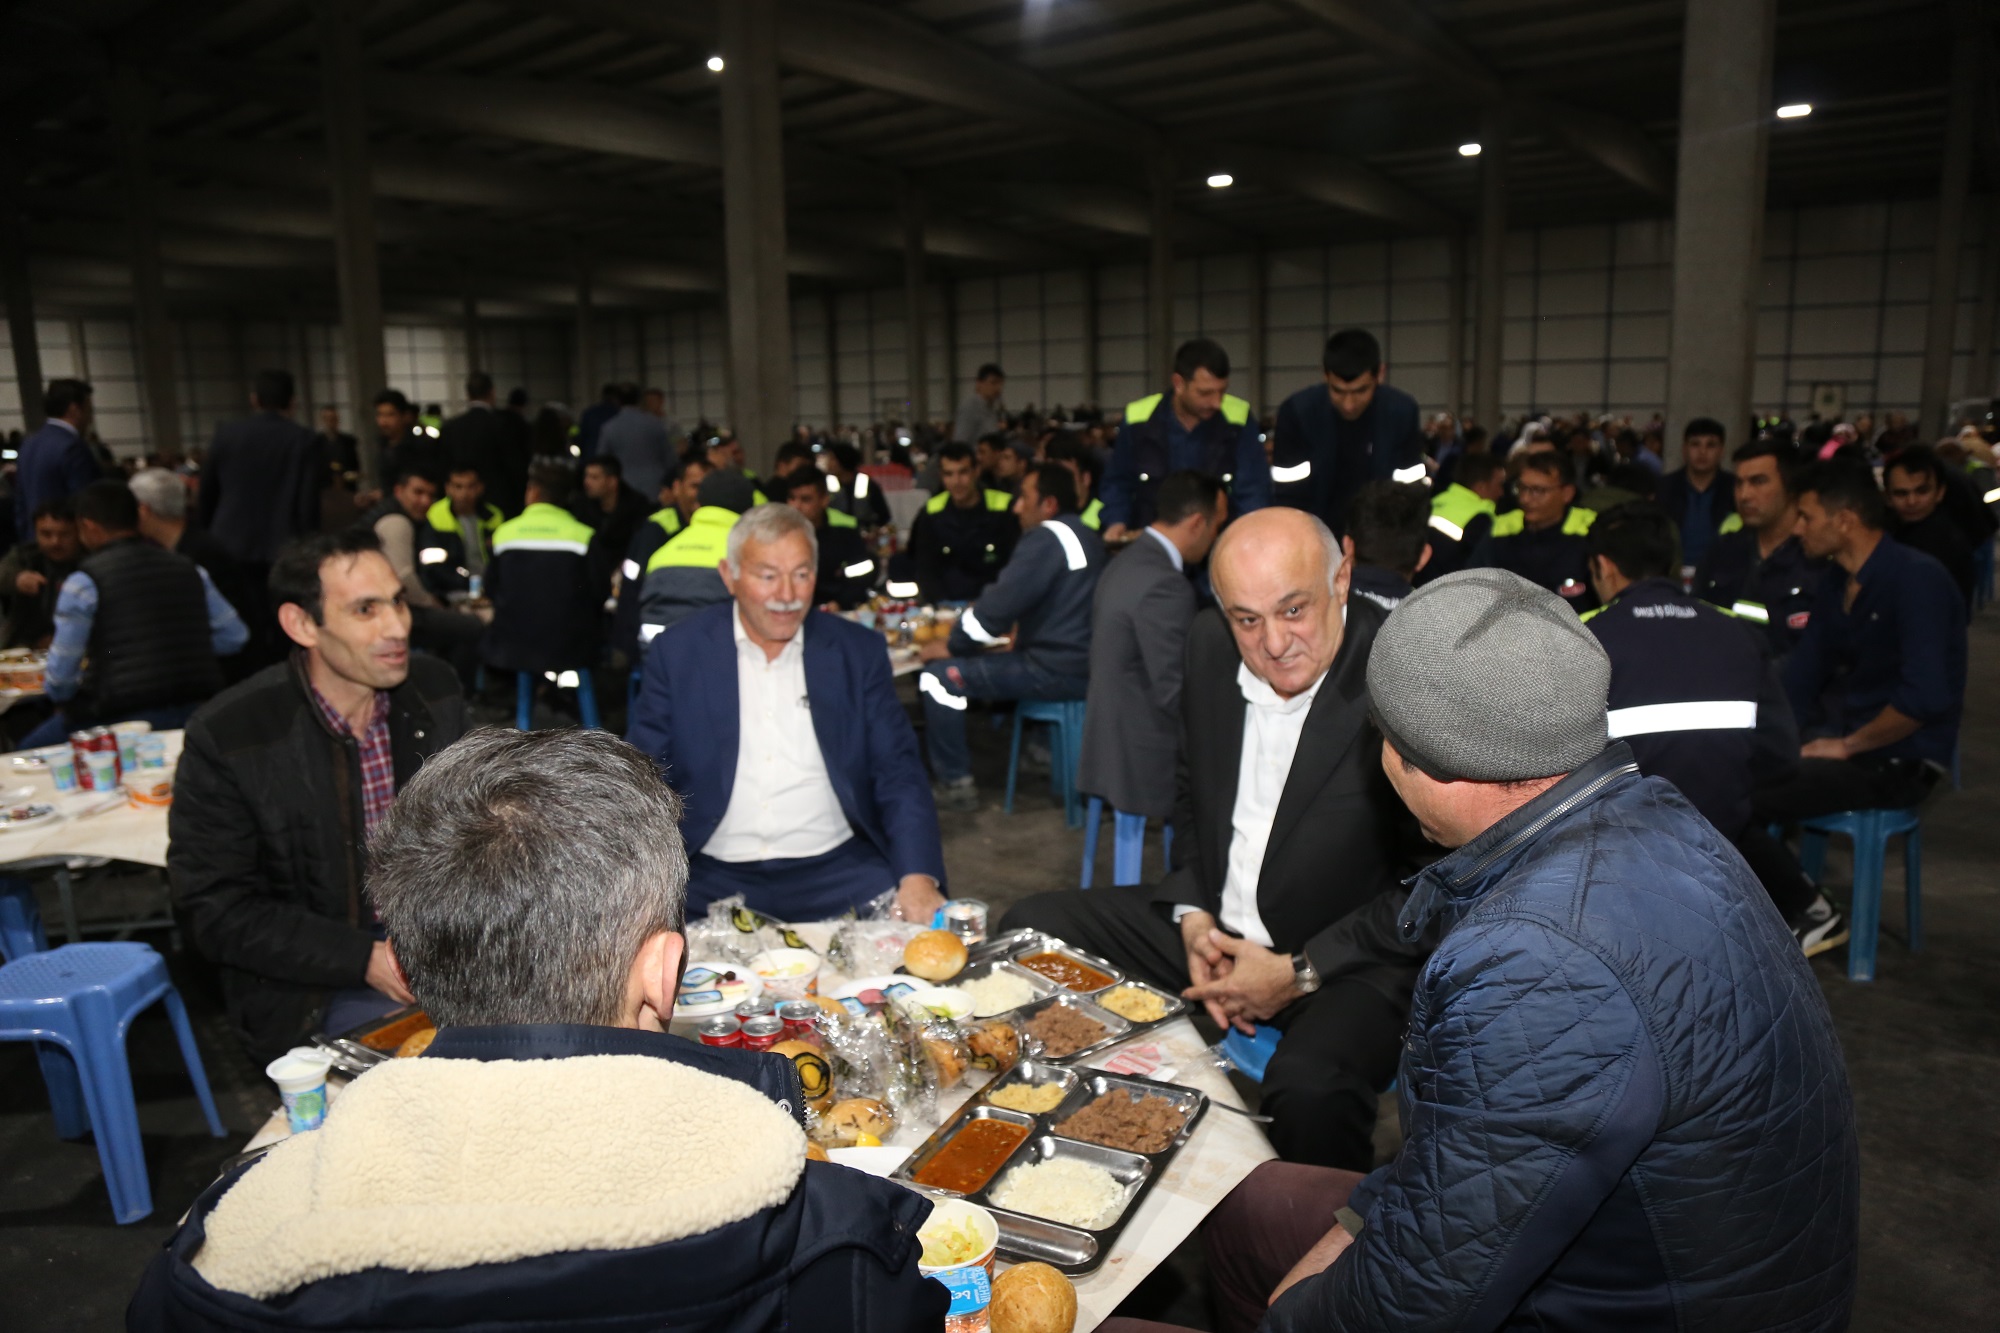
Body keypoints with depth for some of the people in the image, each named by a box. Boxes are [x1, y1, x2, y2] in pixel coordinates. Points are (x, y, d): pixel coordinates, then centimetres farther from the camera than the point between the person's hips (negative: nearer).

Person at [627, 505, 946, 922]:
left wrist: (918, 878, -15)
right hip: (714, 877, 0)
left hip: (836, 868, 1)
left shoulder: (859, 651, 5)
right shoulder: (676, 652, 3)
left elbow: (898, 771, 2)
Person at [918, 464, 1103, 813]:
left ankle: (955, 784, 0)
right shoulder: (1085, 536, 14)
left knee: (939, 676, -8)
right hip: (1084, 663, 10)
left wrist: (951, 647, -7)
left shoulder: (1045, 538, -16)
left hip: (1056, 672, -10)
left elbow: (999, 604, -18)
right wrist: (1020, 628, 11)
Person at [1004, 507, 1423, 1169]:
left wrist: (1300, 972, -18)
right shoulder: (1210, 644, -2)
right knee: (1030, 929, -1)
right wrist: (1192, 918, -2)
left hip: (1349, 960, -6)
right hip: (1213, 929, 6)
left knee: (1310, 1088, -36)